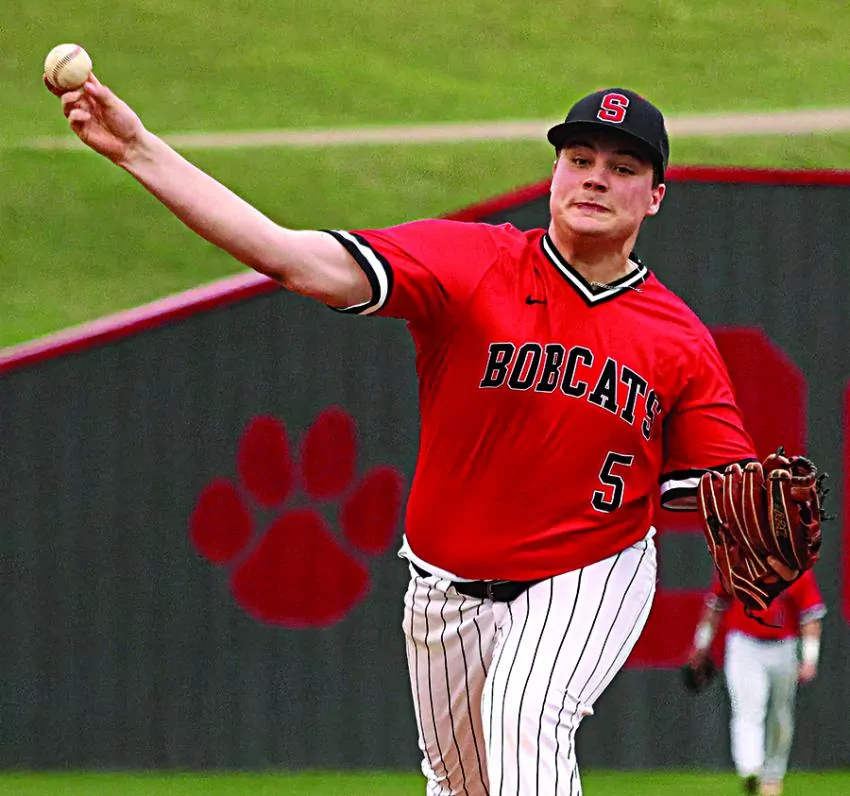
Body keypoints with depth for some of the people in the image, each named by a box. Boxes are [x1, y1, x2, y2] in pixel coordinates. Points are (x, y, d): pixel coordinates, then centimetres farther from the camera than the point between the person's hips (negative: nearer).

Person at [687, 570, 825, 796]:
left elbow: (811, 616, 0)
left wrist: (810, 659, -8)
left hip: (783, 649, 2)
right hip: (744, 648, -2)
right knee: (748, 709, -19)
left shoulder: (800, 571, -2)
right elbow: (716, 604, 12)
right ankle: (749, 771, -34)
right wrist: (702, 644, 15)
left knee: (780, 718, 10)